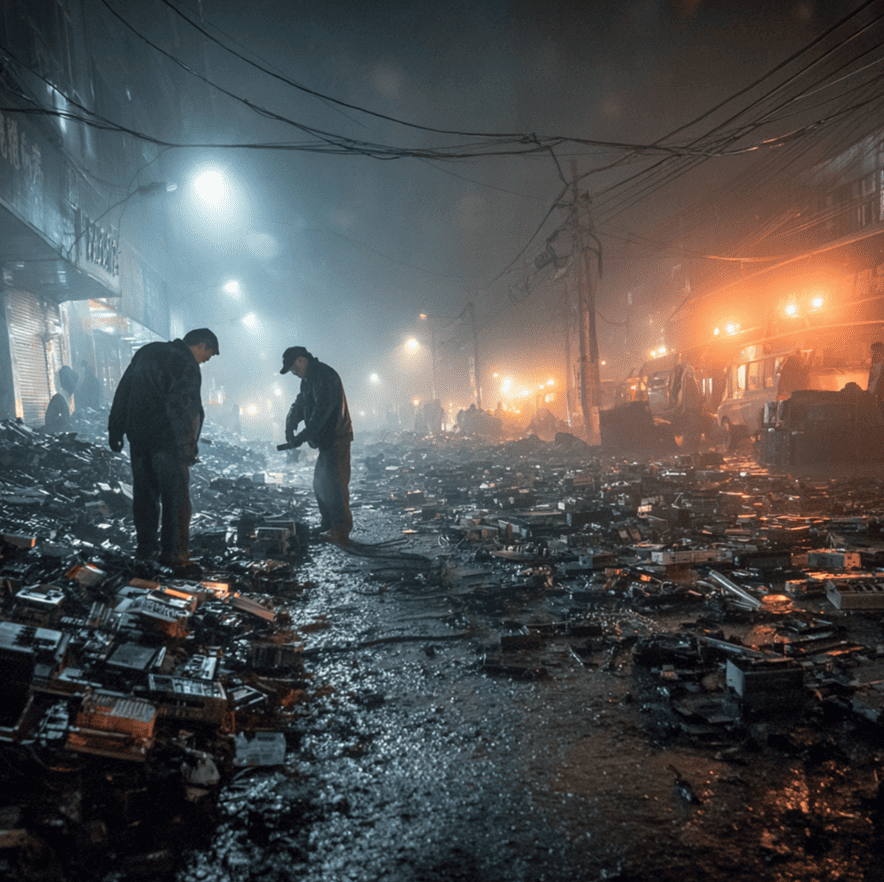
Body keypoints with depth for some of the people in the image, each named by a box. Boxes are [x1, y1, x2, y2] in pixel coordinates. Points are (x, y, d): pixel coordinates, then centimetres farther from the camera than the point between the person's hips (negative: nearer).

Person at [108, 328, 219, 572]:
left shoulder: (147, 351, 14)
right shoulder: (187, 365, -12)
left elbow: (123, 391, 16)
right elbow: (178, 407, -23)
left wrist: (116, 430, 20)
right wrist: (187, 447, -21)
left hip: (138, 438, 8)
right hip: (167, 440, -8)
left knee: (144, 493, 16)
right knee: (176, 498, -2)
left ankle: (146, 547, 26)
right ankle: (175, 556, 0)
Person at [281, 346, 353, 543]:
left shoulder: (324, 375, -15)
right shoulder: (309, 379, 19)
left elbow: (323, 409, -23)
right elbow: (299, 405, 19)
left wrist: (304, 435, -22)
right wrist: (290, 426, 2)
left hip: (336, 439, -11)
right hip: (326, 441, 11)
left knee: (334, 484, -10)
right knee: (320, 484, 15)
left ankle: (340, 530, -5)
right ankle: (327, 526, 24)